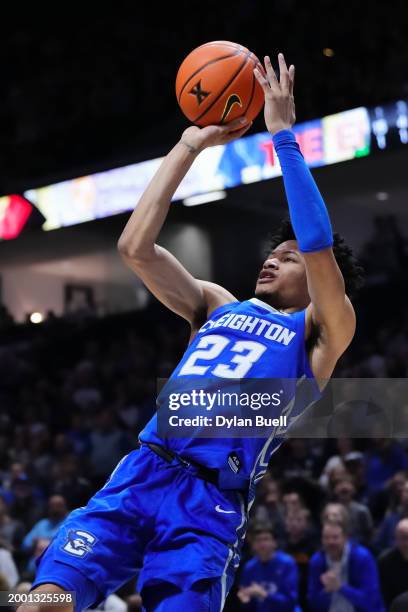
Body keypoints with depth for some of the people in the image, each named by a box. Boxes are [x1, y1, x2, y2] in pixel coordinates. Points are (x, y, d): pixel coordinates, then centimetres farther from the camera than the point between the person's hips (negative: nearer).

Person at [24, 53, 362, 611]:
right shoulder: (218, 305, 26)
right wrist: (189, 146, 15)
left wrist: (284, 135, -4)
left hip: (213, 502, -3)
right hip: (142, 472, 3)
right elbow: (135, 247, 16)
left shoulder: (321, 334, 11)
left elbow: (319, 251, -7)